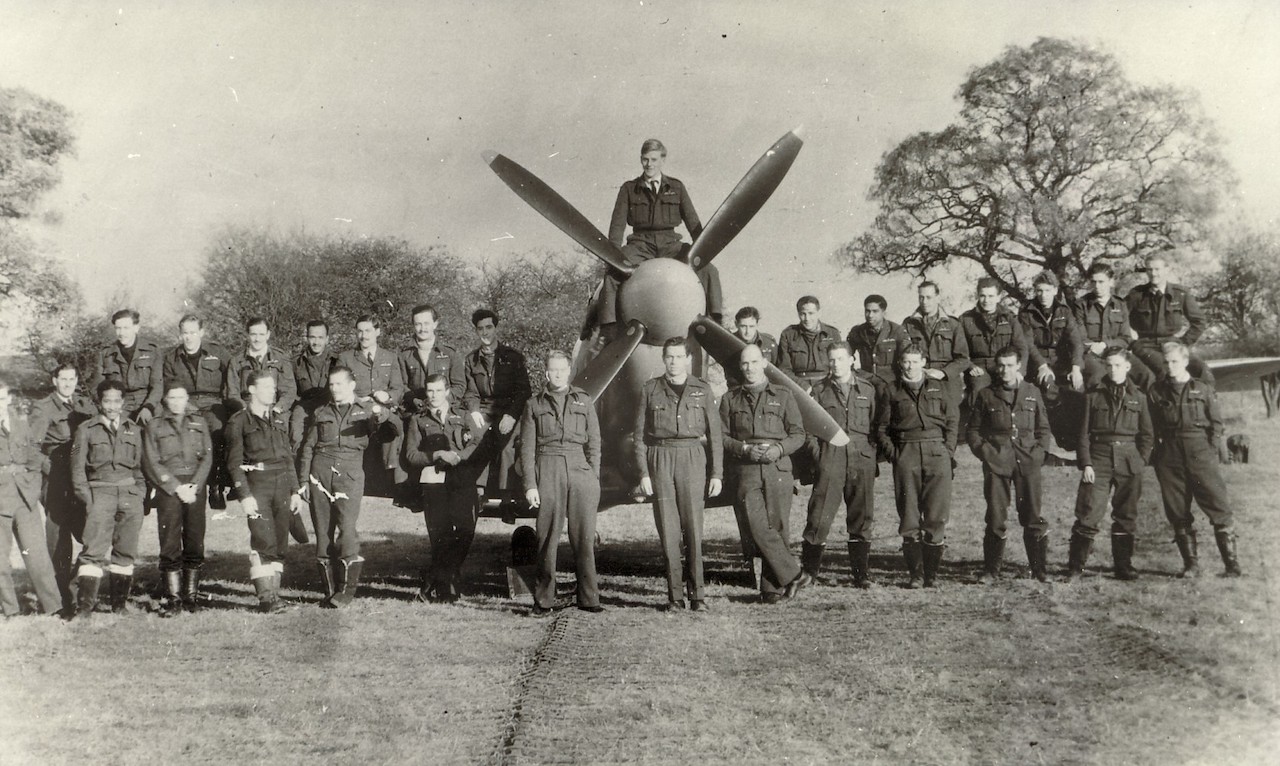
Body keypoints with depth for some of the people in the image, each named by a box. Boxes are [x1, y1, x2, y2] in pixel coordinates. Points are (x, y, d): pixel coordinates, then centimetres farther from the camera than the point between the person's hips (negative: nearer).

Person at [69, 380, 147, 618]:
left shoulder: (133, 430, 16)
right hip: (100, 492, -2)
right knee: (94, 549, -11)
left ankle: (120, 600, 12)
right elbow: (77, 468, 6)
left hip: (130, 493, 3)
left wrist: (140, 494, 8)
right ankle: (85, 603, -11)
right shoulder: (86, 430, 8)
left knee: (126, 550, 4)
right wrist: (87, 498, -3)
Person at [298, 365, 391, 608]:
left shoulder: (366, 408, 11)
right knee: (323, 532, 2)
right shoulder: (321, 413, 19)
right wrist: (303, 480, 7)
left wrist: (381, 415, -28)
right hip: (320, 474, 3)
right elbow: (307, 447, 17)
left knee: (347, 530, -12)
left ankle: (348, 589, -2)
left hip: (350, 474, -3)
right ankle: (330, 590, 10)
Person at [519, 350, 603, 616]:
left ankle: (588, 598, 7)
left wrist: (594, 480, 3)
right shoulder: (535, 404, 10)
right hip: (547, 470, -1)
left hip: (580, 468, 1)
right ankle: (543, 600, 6)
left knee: (584, 536, -1)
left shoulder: (583, 401, 14)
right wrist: (530, 485, -2)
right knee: (547, 537, -2)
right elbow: (527, 447, 7)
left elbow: (594, 443, 12)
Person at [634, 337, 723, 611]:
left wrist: (716, 473, 2)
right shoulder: (650, 390, 8)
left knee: (693, 528, -5)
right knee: (668, 530, 0)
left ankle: (697, 593, 3)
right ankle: (674, 595, 6)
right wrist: (643, 473, -1)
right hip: (659, 459, 0)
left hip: (693, 459, 0)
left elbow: (714, 435, 8)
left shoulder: (703, 391, 9)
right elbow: (640, 435, 7)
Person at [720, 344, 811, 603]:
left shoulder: (783, 396, 12)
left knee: (776, 526, -2)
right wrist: (745, 449, -10)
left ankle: (772, 587, 7)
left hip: (777, 467, 0)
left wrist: (779, 449, -10)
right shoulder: (730, 399, 13)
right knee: (756, 526, -14)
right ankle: (793, 575, -5)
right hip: (744, 471, 0)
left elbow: (798, 434, 9)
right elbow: (722, 436, 7)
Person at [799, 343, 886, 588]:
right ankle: (808, 571, 4)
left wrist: (877, 445, 3)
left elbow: (881, 422, 14)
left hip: (862, 458, 1)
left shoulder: (870, 388, 9)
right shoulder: (819, 390, 8)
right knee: (820, 514, -5)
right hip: (830, 458, -1)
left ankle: (860, 573, 14)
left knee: (861, 516, 5)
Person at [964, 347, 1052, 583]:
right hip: (996, 462, -1)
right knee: (996, 519, -2)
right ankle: (991, 571, 7)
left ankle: (1040, 569, 10)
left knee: (1033, 517, -1)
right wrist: (985, 452, -2)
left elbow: (1043, 428, 17)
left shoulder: (1032, 393, 13)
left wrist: (1039, 452, 3)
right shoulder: (985, 395, 9)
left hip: (1028, 461, 1)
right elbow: (972, 431, 11)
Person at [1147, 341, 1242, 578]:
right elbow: (1152, 427, 9)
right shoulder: (1156, 392, 8)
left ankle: (1231, 562, 2)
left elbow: (1216, 423, 7)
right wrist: (1158, 452, -2)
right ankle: (1190, 564, 12)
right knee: (1178, 513, 3)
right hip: (1170, 457, 2)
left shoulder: (1203, 389, 5)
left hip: (1200, 453, -2)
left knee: (1219, 507, -6)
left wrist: (1212, 449, -4)